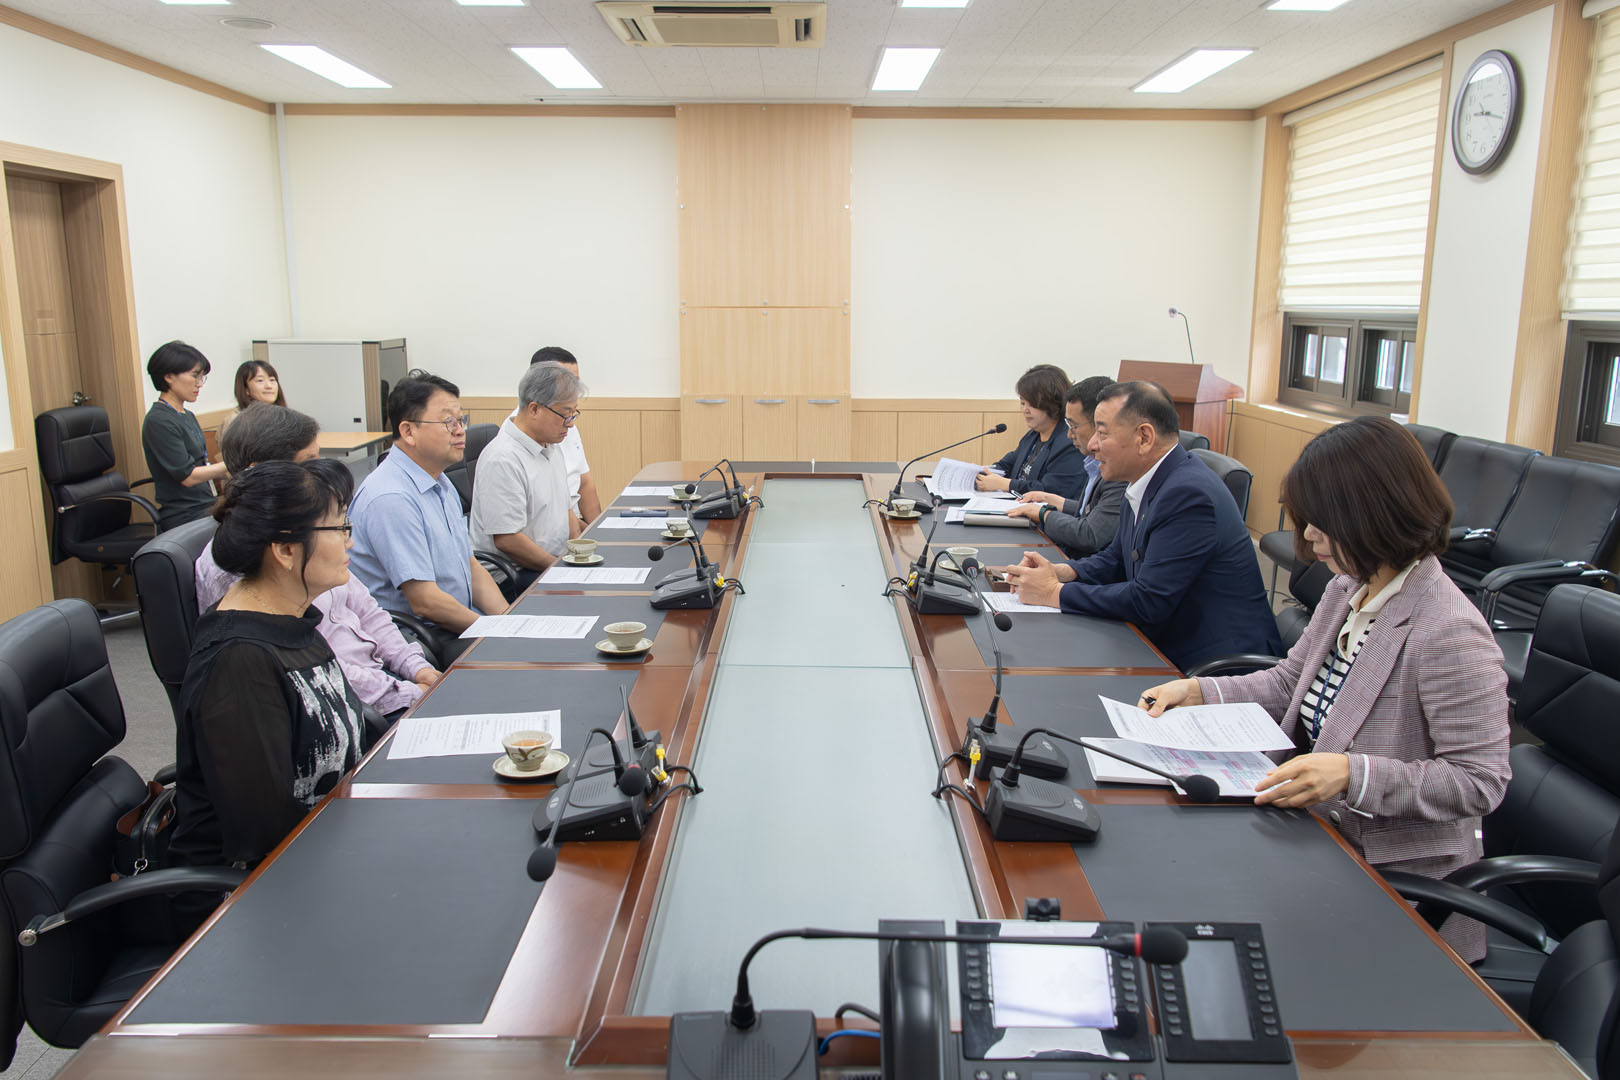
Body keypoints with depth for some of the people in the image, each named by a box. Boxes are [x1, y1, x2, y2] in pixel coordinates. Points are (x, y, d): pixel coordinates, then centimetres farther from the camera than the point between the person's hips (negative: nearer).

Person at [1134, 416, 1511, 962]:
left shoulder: (1448, 635, -24)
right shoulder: (1349, 589, 3)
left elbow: (1480, 780, -21)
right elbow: (1289, 682, 14)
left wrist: (1354, 774, -31)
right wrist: (1198, 691, -1)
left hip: (1395, 871, -7)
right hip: (1321, 830, 8)